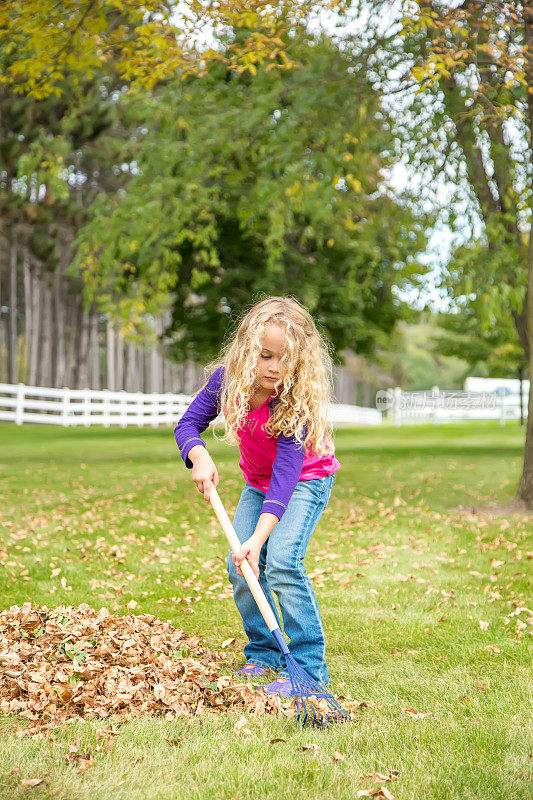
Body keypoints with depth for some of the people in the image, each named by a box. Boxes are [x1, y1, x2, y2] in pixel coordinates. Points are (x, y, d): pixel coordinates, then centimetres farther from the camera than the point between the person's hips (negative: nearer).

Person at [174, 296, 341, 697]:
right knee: (241, 567, -2)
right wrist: (200, 457, -32)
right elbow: (188, 424, -9)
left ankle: (307, 667, -15)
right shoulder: (227, 380, -21)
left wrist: (258, 537, -45)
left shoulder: (296, 398, -34)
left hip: (306, 479, -6)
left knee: (282, 562, -23)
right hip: (258, 482, 6)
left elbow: (286, 473, -38)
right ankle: (265, 655, 16)